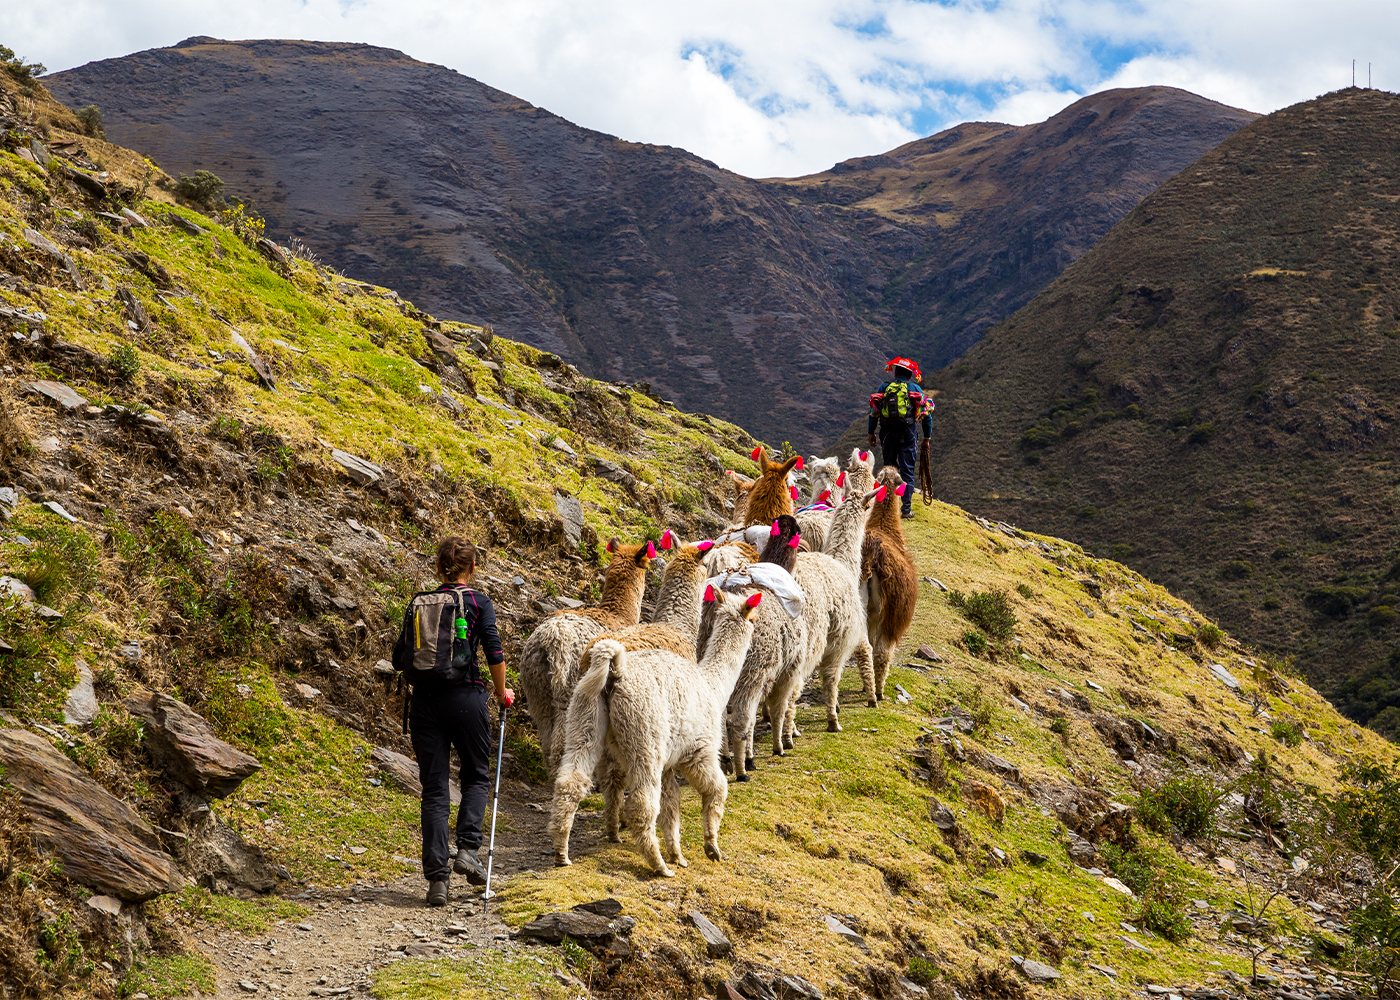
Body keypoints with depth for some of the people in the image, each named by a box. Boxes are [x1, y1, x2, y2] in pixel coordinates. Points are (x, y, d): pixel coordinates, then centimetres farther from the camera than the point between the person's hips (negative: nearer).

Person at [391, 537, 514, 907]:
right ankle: (467, 849, -1)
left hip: (423, 700, 3)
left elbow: (399, 658, 9)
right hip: (465, 697, -3)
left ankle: (436, 876, -1)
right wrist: (502, 692, 6)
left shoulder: (418, 604, 9)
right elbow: (494, 653, -9)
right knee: (476, 776, 17)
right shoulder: (477, 602, -2)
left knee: (434, 789, 5)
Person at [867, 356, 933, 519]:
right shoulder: (916, 389, 8)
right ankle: (906, 507, -6)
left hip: (888, 433, 1)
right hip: (908, 433, -1)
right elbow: (927, 414, 7)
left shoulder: (884, 388, 9)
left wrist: (870, 432, 13)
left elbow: (874, 411, 7)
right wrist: (927, 437, 14)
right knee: (907, 470, 1)